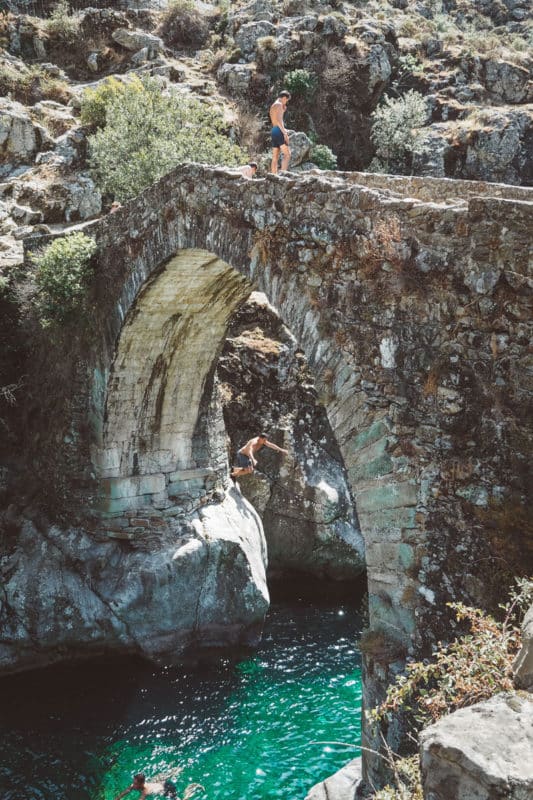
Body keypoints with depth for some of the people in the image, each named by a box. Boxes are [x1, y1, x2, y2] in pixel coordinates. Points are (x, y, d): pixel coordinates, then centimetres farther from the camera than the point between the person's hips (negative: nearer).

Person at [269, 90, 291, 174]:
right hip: (279, 131, -9)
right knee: (287, 154, -11)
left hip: (273, 131, 9)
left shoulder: (273, 106, 22)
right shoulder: (279, 104, -7)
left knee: (275, 157, 6)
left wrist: (284, 109, 24)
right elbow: (279, 120, -18)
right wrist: (284, 133, -21)